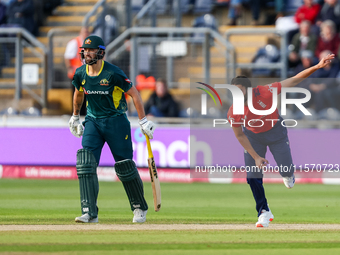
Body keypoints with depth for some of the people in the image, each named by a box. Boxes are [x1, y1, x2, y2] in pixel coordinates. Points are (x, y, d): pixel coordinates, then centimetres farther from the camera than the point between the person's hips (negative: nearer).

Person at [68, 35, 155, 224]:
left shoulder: (113, 73, -18)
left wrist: (143, 121, -14)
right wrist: (75, 117, 30)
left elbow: (134, 94, -12)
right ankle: (90, 213, -17)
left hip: (116, 121, -4)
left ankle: (140, 208, 25)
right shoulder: (81, 74, -1)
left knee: (125, 166, 1)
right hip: (93, 121, 4)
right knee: (86, 162, -14)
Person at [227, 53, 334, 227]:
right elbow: (240, 136, -12)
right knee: (253, 176, -3)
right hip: (253, 138, 1)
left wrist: (317, 67, -43)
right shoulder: (233, 113, -28)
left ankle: (288, 175, 43)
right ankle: (264, 213, 17)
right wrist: (256, 157, -14)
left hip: (275, 132, -1)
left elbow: (294, 80, -33)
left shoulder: (264, 93, -34)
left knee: (286, 170, 1)